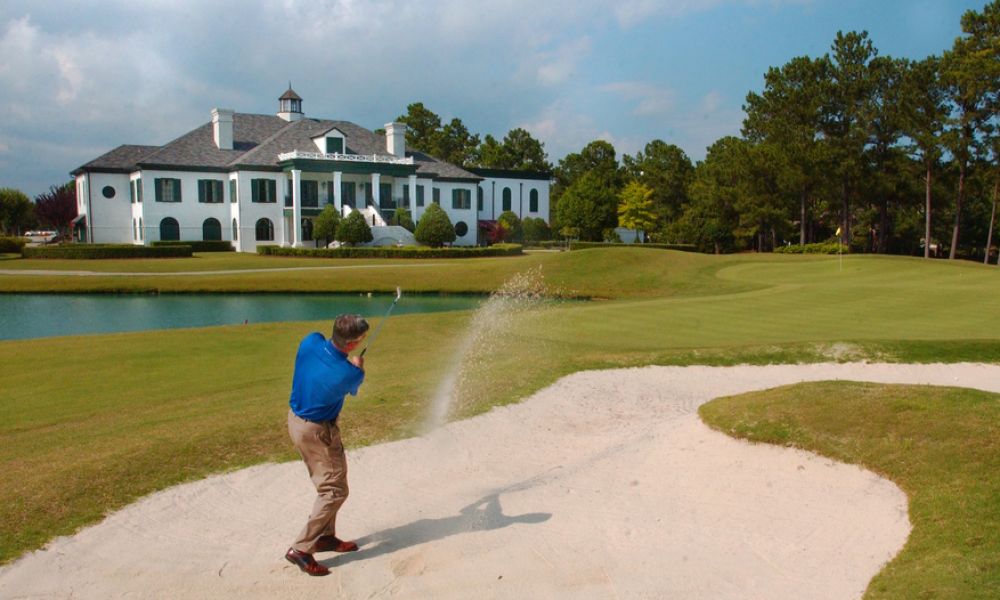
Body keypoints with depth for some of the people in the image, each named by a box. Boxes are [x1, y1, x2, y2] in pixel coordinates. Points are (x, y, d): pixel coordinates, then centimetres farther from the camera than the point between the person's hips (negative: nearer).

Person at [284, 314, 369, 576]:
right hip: (318, 432, -8)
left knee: (328, 483, 22)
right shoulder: (348, 374, -29)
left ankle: (325, 536, 34)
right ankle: (301, 549, 3)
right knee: (335, 490, 3)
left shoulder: (310, 341, -16)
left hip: (295, 418, 8)